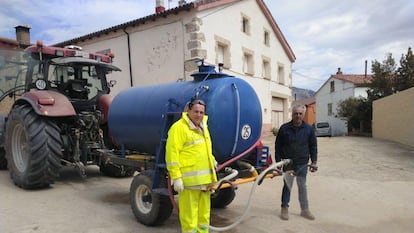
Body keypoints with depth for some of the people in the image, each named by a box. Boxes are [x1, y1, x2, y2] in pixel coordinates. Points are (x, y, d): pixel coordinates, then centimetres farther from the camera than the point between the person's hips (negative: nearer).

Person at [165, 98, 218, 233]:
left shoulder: (203, 127, 17)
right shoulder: (179, 127, -11)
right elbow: (172, 154, -16)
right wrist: (176, 178, -19)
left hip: (205, 180, 8)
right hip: (189, 180, -8)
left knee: (204, 212, 18)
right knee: (189, 213, -2)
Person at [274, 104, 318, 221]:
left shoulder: (309, 129, -1)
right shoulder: (284, 128, -5)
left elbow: (313, 146, 5)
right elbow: (278, 146, 0)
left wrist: (314, 162, 1)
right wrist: (278, 161, -2)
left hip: (302, 163, 1)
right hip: (288, 163, -1)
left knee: (302, 186, 10)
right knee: (287, 185, 5)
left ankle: (305, 210, 22)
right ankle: (284, 209, 17)